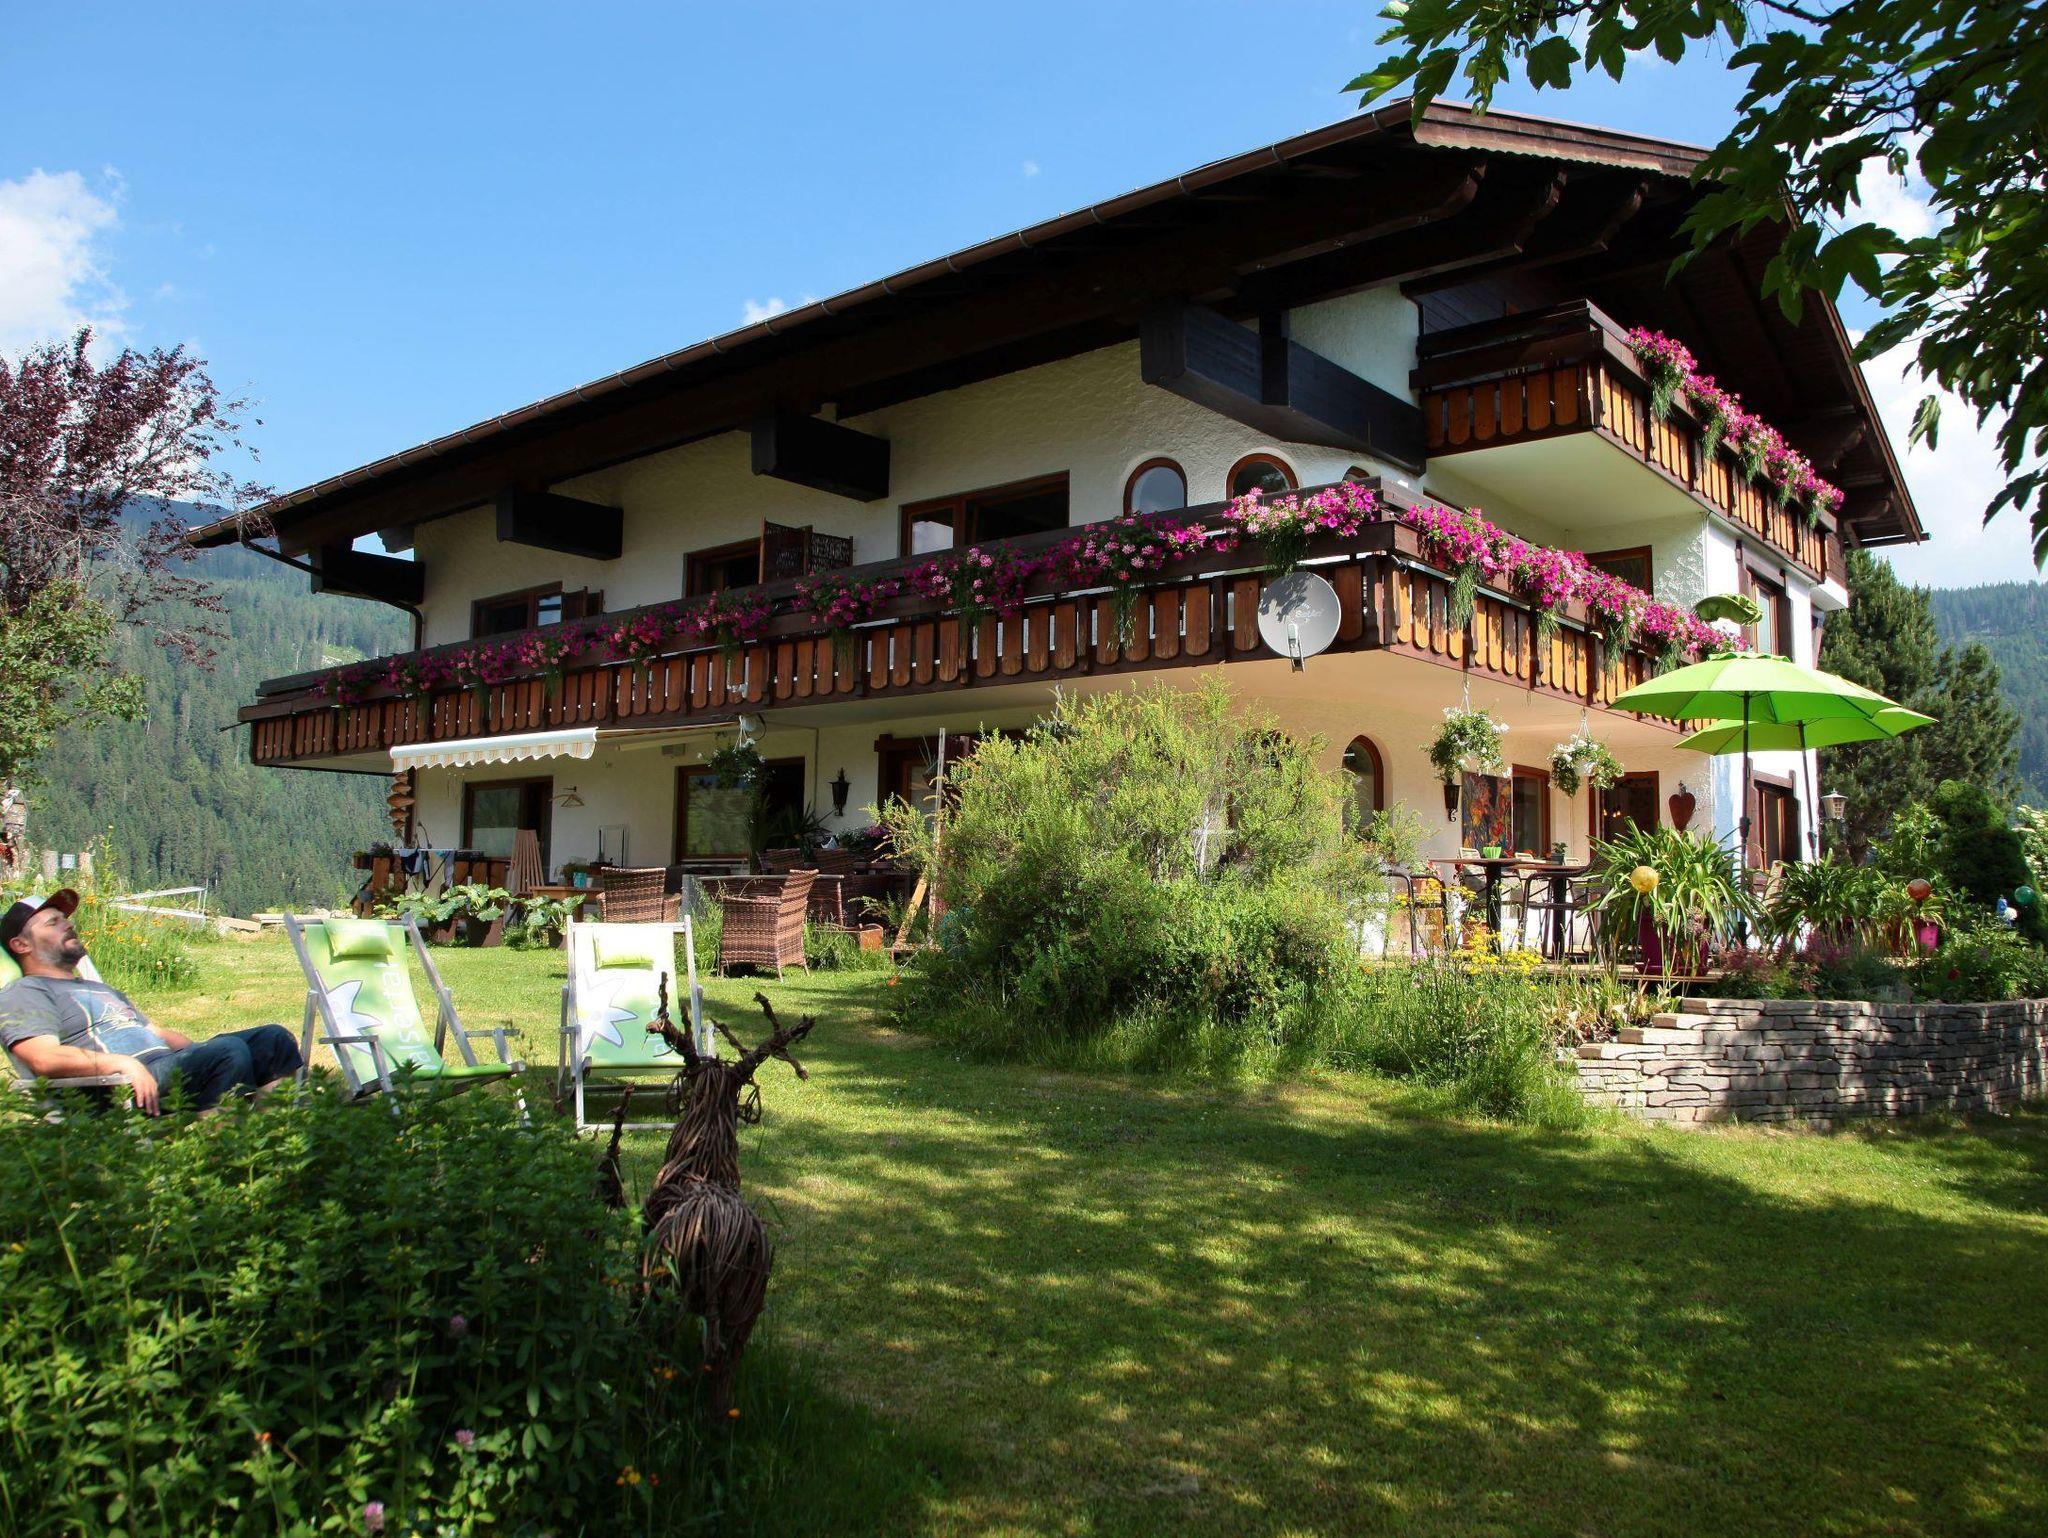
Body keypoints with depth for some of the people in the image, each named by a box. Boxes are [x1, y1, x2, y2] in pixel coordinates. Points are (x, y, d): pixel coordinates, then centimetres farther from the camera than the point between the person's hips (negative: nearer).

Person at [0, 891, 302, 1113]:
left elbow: (158, 1033, 31)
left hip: (172, 1063, 9)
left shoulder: (102, 990, 36)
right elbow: (45, 1058, -12)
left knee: (273, 1037, -9)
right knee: (229, 1050, -33)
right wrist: (123, 1063, -25)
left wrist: (202, 1051, 11)